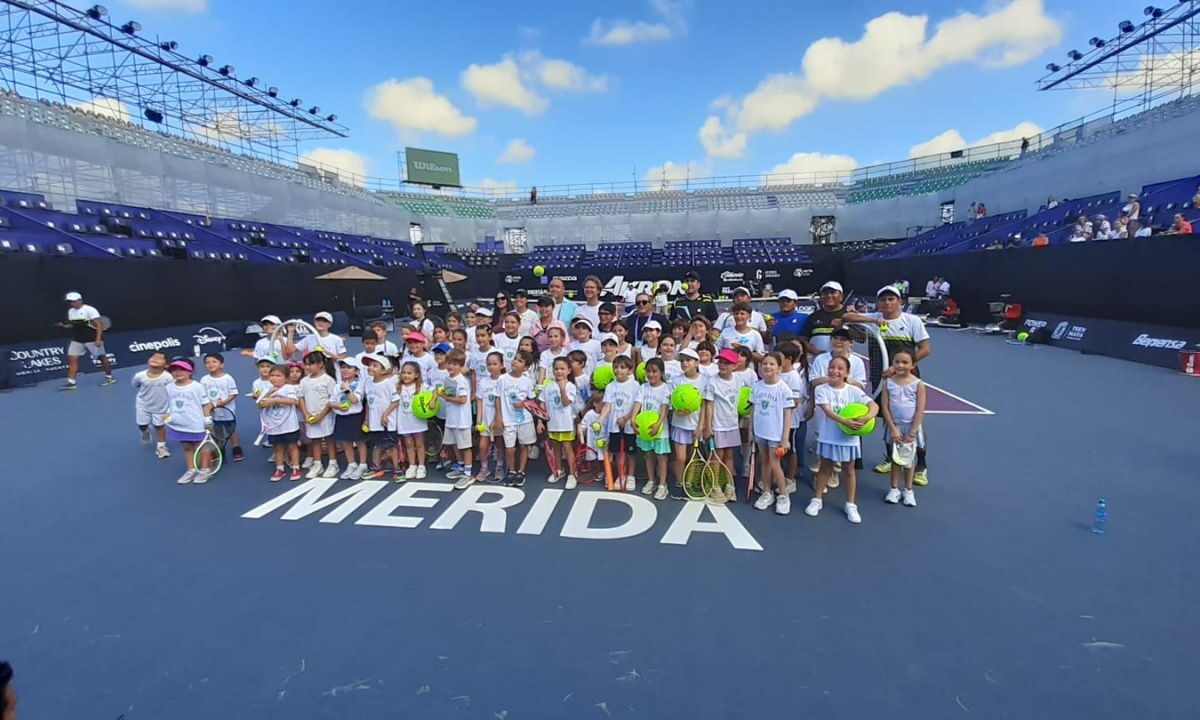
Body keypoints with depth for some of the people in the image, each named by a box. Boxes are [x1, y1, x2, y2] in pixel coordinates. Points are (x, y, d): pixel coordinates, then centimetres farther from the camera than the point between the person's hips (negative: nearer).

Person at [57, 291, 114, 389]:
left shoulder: (90, 310, -12)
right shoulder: (70, 311, 10)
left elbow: (99, 325, -17)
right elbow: (73, 325, 23)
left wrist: (98, 339, -24)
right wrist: (65, 326, 0)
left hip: (92, 339, -7)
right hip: (77, 340, 7)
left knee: (102, 358, 5)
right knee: (72, 359, -4)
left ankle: (109, 377, 19)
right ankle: (71, 382, -4)